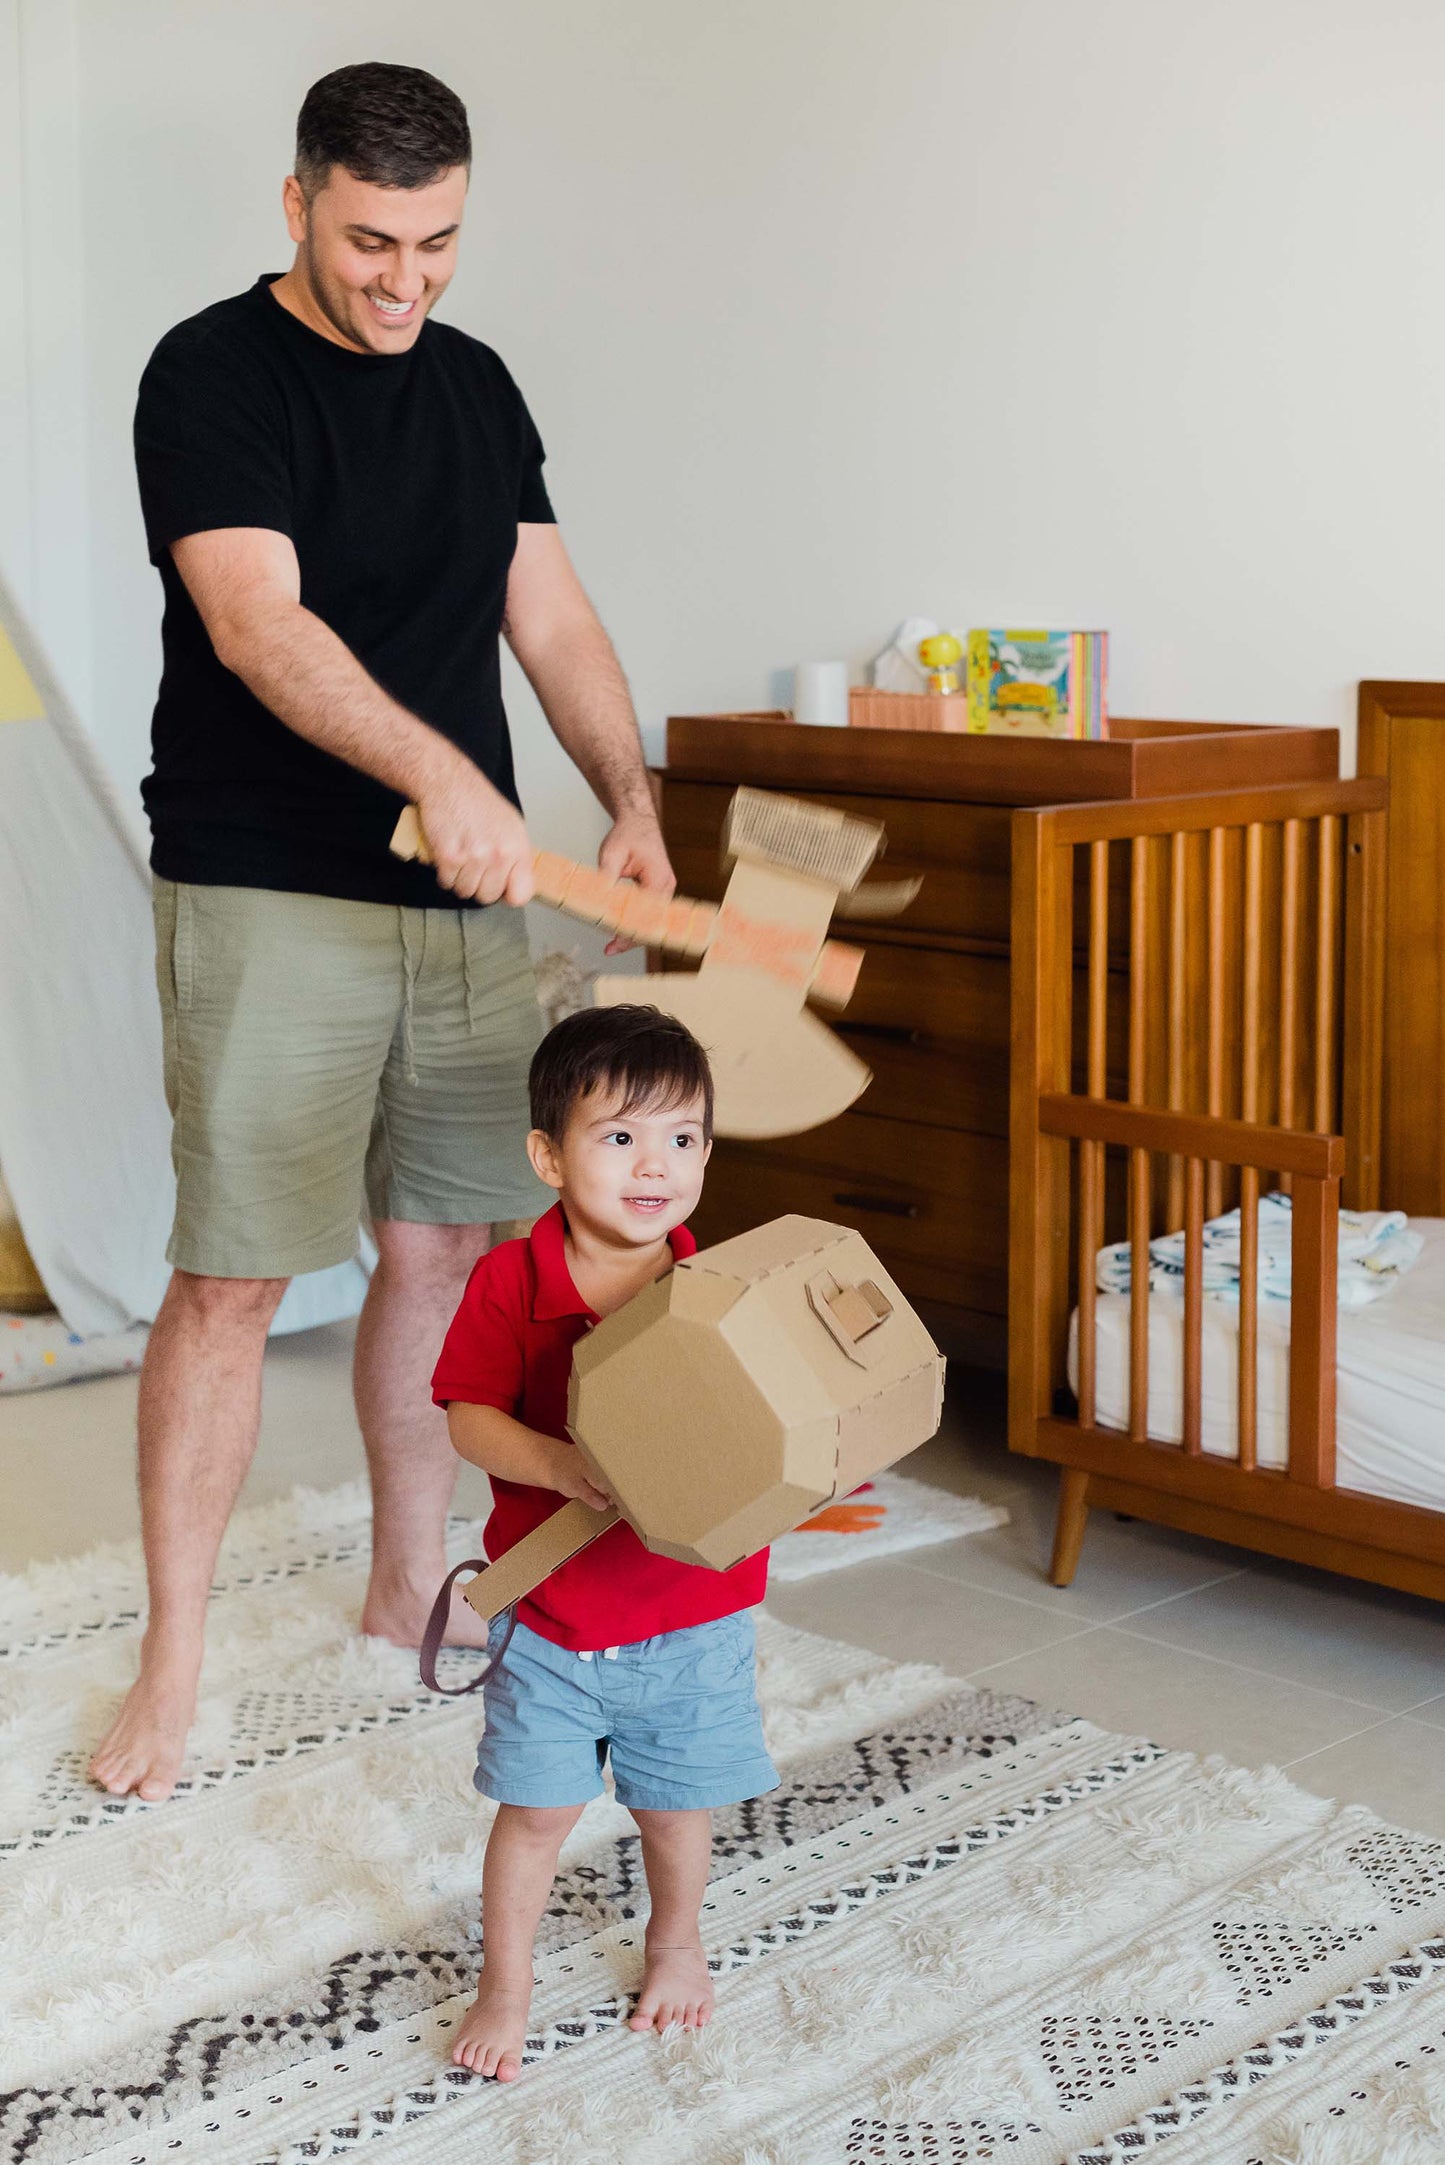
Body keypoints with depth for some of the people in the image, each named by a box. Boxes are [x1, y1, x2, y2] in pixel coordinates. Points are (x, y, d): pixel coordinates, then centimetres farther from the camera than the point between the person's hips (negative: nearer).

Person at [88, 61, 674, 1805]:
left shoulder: (475, 386, 13)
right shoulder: (213, 374, -7)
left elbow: (551, 616, 12)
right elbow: (258, 623, -21)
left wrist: (630, 798, -5)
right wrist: (438, 771, -36)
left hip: (466, 896, 6)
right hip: (268, 898, -6)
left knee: (442, 1250, 10)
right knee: (233, 1276, -5)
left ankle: (408, 1591, 27)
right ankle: (172, 1662, 7)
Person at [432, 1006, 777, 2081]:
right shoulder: (511, 1280, -12)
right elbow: (468, 1416, -14)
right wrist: (560, 1465, -30)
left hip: (692, 1608, 1)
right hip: (550, 1604, -1)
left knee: (677, 1800, 17)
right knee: (537, 1809, 7)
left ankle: (678, 1939, 45)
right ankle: (506, 1983, 29)